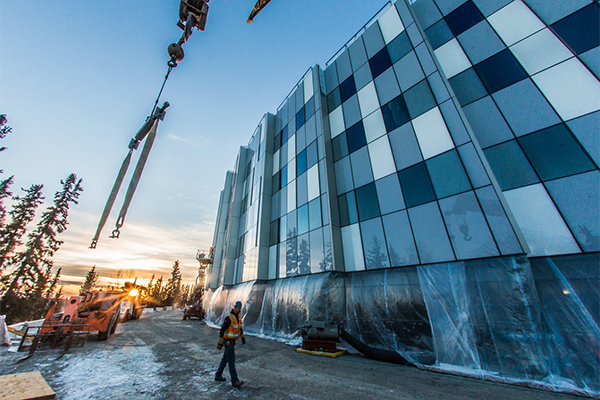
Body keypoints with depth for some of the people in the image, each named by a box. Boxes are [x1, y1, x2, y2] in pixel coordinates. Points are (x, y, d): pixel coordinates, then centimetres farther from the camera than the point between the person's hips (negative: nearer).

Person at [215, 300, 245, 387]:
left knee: (225, 358, 19)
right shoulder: (229, 318, -24)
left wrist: (243, 337, 15)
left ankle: (218, 375, 34)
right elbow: (222, 330, -21)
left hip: (232, 341, 9)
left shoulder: (238, 317, 4)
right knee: (231, 360, -4)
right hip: (228, 341, -9)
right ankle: (235, 380, 2)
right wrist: (220, 343, -19)